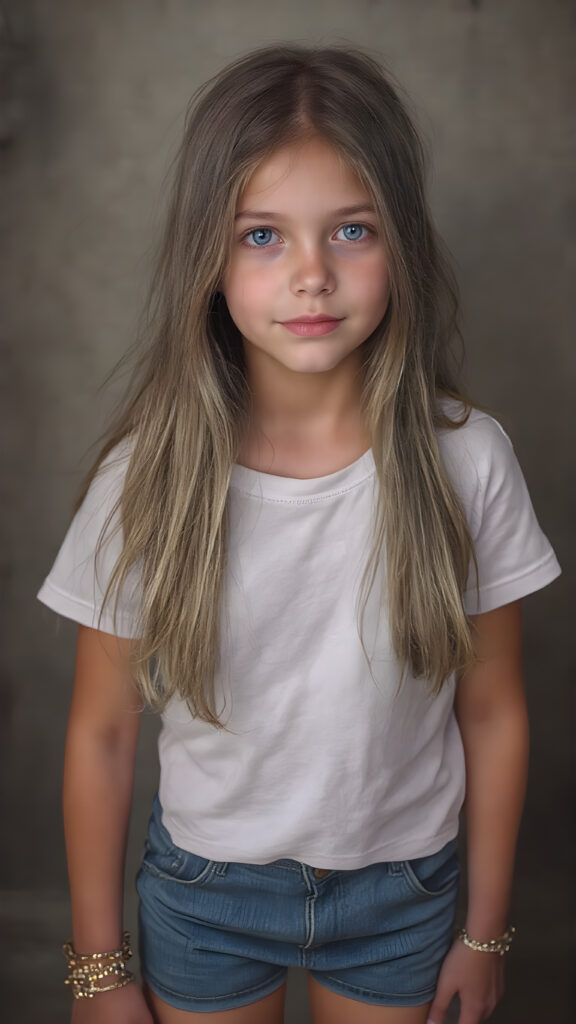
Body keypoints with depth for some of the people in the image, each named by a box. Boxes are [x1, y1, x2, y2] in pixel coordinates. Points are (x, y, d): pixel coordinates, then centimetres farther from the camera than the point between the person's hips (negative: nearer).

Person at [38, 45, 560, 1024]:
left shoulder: (465, 460, -18)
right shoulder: (150, 478, -19)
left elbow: (493, 715, -7)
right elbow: (101, 734, -9)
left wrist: (484, 932, 3)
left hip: (401, 891, 1)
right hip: (204, 887, 0)